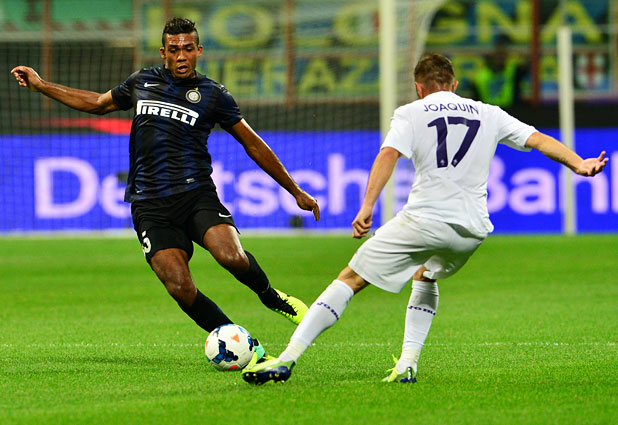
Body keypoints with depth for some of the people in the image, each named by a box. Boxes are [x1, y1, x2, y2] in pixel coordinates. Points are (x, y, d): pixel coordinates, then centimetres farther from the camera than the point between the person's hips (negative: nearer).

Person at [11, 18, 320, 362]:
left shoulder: (213, 94, 7)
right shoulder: (142, 83, 15)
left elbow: (254, 145, 13)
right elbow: (98, 103, 33)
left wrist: (296, 192, 15)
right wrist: (40, 85, 34)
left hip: (197, 194, -2)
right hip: (151, 206, 2)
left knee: (231, 256, -30)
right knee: (180, 287, -21)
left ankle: (270, 296, 4)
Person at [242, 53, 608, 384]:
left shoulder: (411, 113, 9)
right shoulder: (488, 114, 19)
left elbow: (389, 154, -8)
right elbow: (539, 140, 12)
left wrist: (367, 207, -16)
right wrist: (578, 164, 13)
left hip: (425, 218, -4)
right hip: (473, 228, 4)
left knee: (351, 279, 3)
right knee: (426, 277, 34)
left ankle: (288, 358, -6)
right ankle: (408, 364, 19)